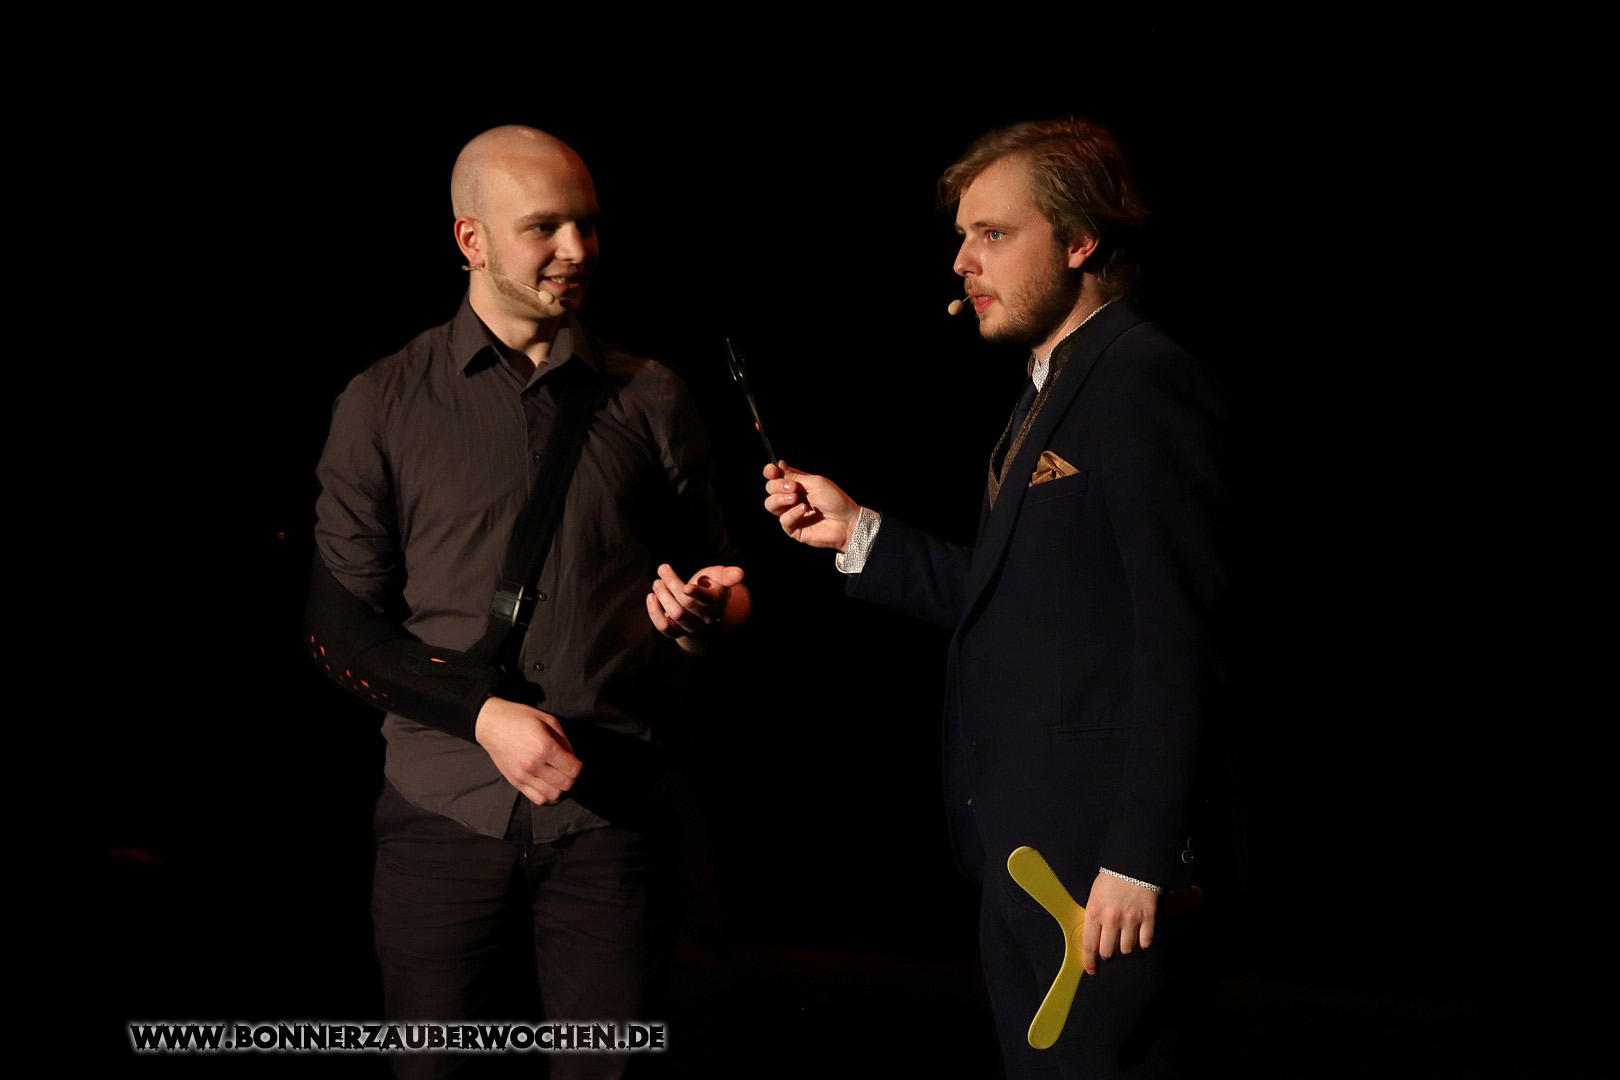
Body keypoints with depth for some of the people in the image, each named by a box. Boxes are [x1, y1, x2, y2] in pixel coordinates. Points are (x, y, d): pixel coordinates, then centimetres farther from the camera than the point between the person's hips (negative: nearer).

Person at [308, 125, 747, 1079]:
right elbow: (339, 625, 1)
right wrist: (484, 712, -12)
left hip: (610, 809, 1)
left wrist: (710, 613, -11)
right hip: (445, 811, -1)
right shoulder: (385, 406, 4)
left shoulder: (650, 400, 9)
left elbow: (718, 580, 14)